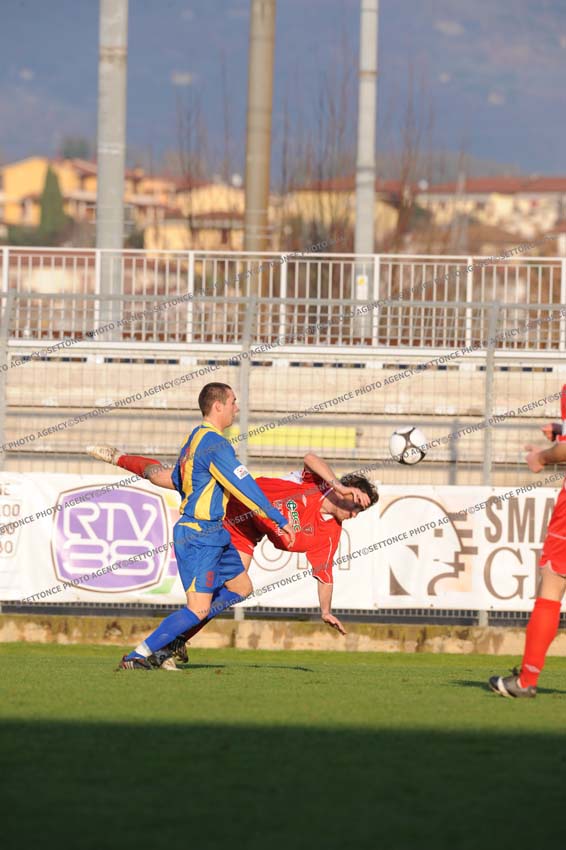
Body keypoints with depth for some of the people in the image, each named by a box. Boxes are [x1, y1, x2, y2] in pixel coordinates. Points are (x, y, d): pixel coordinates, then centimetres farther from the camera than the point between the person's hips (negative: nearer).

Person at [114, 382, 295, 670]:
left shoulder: (194, 438, 12)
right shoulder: (216, 444, -18)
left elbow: (177, 479, 25)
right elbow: (244, 486, -20)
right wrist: (279, 519, -14)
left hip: (213, 533, 10)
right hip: (200, 536, -10)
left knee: (242, 588, 17)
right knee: (198, 609, -12)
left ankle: (178, 632, 16)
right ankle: (136, 656, -11)